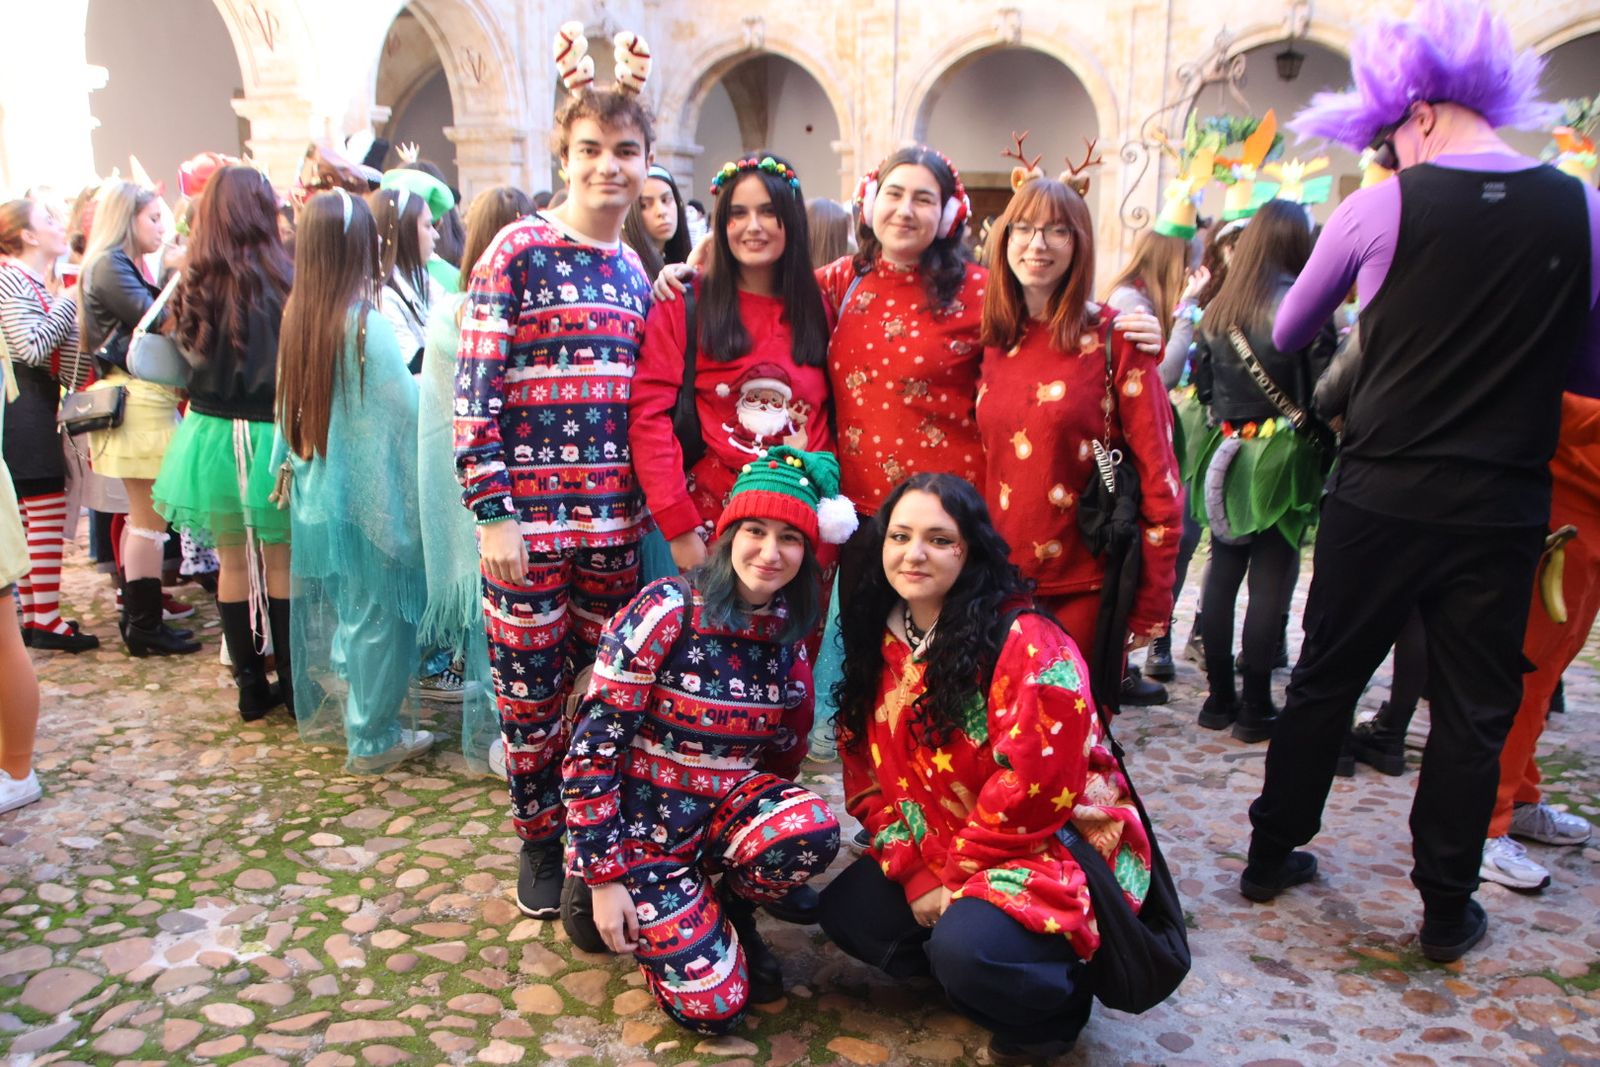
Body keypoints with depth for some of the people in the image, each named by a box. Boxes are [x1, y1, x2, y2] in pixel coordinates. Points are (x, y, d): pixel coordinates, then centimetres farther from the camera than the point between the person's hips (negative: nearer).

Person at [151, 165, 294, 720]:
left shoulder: (194, 285, -3)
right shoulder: (284, 280, -14)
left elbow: (186, 355, 10)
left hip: (211, 436, 3)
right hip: (271, 437, -3)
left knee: (233, 563, 13)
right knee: (282, 564, 8)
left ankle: (251, 687, 21)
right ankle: (293, 683, 16)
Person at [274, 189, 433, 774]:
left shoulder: (296, 318, -1)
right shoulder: (366, 327, -20)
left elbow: (288, 408, 8)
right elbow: (406, 411, -17)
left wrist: (292, 466, 17)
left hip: (314, 491, 7)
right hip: (367, 495, -7)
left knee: (325, 604, 19)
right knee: (375, 614, 4)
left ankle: (324, 709, 35)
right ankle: (373, 737, 13)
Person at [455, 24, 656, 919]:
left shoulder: (636, 270, 11)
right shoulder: (518, 253, -6)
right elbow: (474, 388, -10)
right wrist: (493, 511, -14)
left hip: (614, 516, 5)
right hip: (529, 516, -5)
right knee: (531, 691, 7)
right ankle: (540, 840, 28)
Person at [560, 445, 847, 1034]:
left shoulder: (789, 633, -2)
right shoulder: (665, 611, -19)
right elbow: (593, 745, -18)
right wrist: (604, 877, -16)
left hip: (728, 804, 5)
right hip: (642, 820, -4)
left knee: (813, 828, -29)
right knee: (713, 1006, -12)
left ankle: (730, 912, 5)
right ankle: (598, 887, 15)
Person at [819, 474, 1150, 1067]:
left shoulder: (1027, 644, -21)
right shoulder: (877, 642, 0)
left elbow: (1037, 785, -24)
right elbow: (865, 773, 1)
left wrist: (954, 879, -16)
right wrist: (915, 873, -9)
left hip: (1054, 848, -7)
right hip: (935, 853, 7)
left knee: (964, 949, -29)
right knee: (845, 911, -4)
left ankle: (1057, 1005, 4)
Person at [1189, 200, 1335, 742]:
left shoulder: (1218, 308, 6)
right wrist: (1321, 464, -3)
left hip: (1228, 457, 6)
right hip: (1283, 460, -5)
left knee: (1223, 572, 11)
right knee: (1271, 583, 1)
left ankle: (1219, 698, 18)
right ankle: (1255, 710, 7)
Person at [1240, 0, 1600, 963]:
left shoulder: (1381, 209, -6)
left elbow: (1288, 334, 8)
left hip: (1380, 496, 0)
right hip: (1501, 510, 1)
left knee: (1326, 680, 14)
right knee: (1474, 711, 12)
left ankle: (1272, 854, 27)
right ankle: (1447, 909, 21)